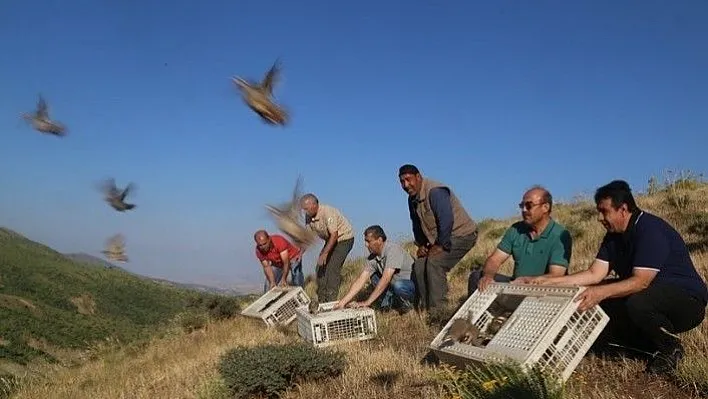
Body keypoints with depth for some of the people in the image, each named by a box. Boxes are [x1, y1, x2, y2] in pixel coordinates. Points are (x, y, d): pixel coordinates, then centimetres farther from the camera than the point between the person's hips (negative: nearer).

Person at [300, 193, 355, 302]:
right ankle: (321, 300, 12)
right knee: (320, 268, 3)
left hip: (344, 238, -8)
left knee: (333, 268, -17)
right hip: (330, 240, 8)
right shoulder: (308, 216, -7)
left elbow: (334, 235, -31)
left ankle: (331, 301, -12)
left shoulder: (327, 213, -31)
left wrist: (324, 254, -34)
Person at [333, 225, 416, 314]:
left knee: (398, 286, -36)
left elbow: (386, 279, -32)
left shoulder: (393, 249, -25)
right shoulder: (372, 257, -2)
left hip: (412, 283, -8)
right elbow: (361, 280, -4)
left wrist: (367, 302, -32)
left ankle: (407, 303, -5)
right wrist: (343, 301, -13)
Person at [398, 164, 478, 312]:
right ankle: (423, 309, 12)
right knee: (419, 266, 3)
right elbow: (417, 225, 17)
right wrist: (421, 244, 5)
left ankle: (438, 309, -20)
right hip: (438, 239, 10)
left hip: (461, 233, -9)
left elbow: (447, 220, -30)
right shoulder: (413, 199, 6)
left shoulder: (435, 191, -24)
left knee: (434, 262, -25)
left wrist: (440, 245, -23)